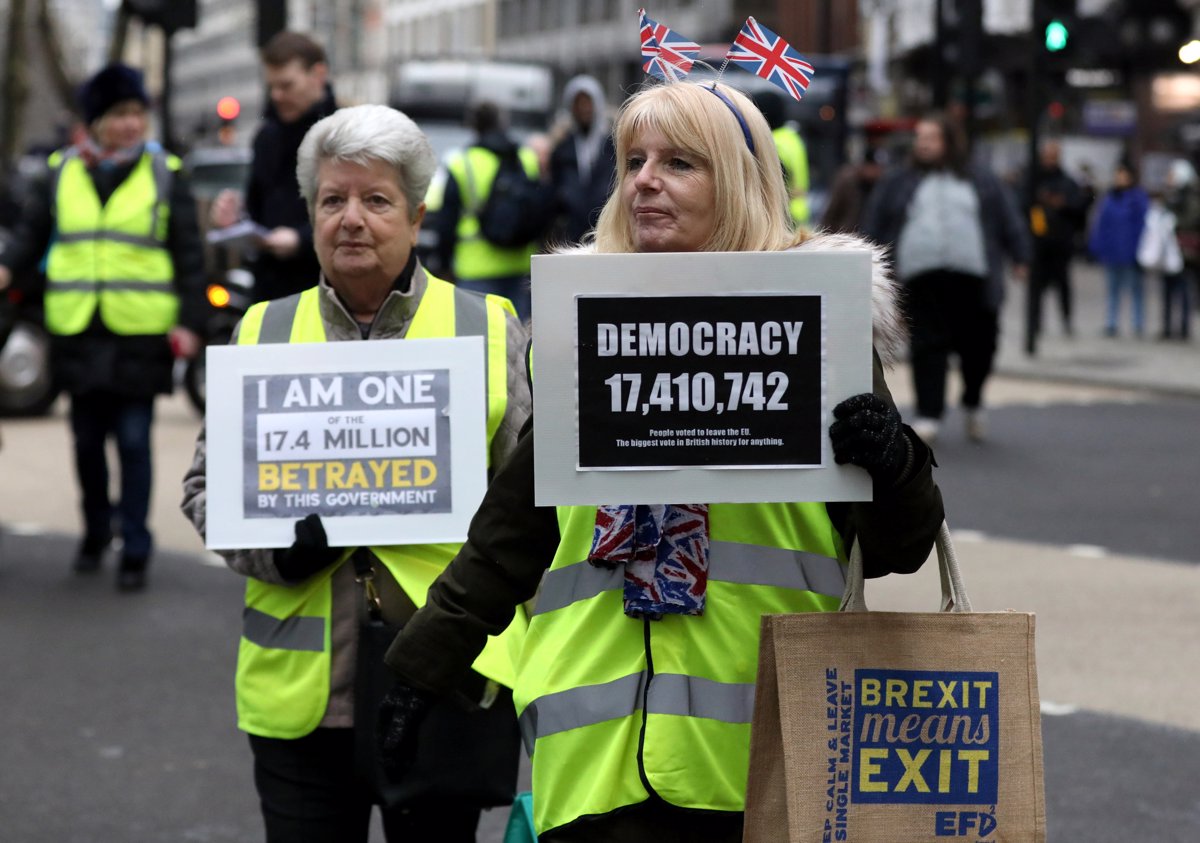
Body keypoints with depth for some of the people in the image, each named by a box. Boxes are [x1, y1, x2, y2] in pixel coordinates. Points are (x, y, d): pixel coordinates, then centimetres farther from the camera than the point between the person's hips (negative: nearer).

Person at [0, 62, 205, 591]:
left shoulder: (165, 175, 1)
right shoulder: (61, 172, 7)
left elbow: (189, 255, 2)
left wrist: (189, 322, -6)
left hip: (141, 333, -2)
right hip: (77, 331, 3)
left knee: (134, 442, -2)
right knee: (87, 439, 11)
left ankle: (135, 551, 6)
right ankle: (96, 531, 30)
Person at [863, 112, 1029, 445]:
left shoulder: (981, 182, 14)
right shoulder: (898, 183, 14)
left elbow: (1009, 221, 15)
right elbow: (875, 225, 15)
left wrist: (1019, 257, 10)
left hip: (972, 279, 0)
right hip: (922, 277, 0)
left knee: (978, 345, 2)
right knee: (928, 347, -7)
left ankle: (973, 405, 26)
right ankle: (928, 415, -3)